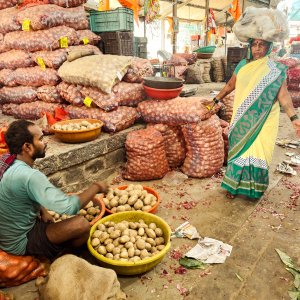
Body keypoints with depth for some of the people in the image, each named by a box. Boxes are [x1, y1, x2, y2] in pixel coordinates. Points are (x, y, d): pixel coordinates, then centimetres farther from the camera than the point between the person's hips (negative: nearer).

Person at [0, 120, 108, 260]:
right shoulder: (29, 176, -33)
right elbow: (69, 207, -33)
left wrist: (43, 210, -2)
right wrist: (96, 187, -18)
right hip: (20, 242, -9)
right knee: (81, 224, -21)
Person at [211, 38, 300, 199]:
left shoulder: (276, 70, -3)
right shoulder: (242, 65, 6)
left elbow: (283, 95, -9)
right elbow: (230, 85, 18)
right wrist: (216, 99, 21)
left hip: (263, 121, -2)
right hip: (242, 120, 2)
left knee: (258, 152, 1)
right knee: (239, 150, 7)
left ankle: (254, 188, 19)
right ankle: (234, 185, 20)